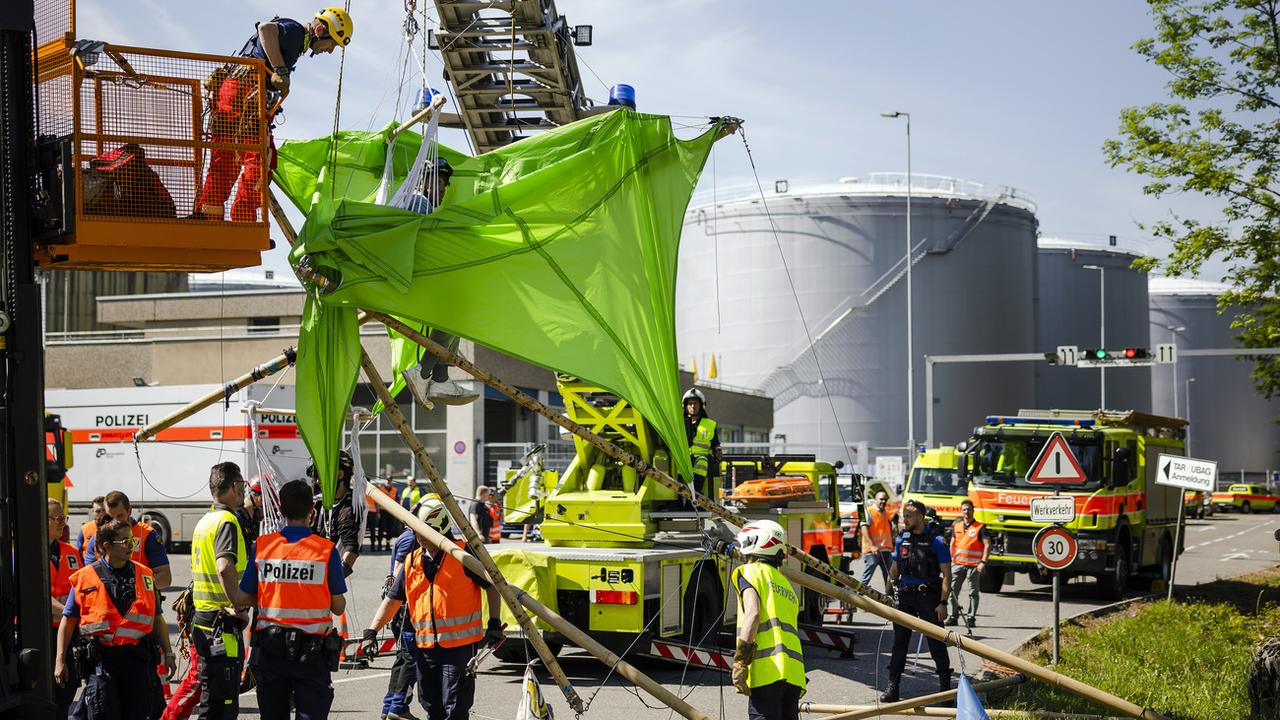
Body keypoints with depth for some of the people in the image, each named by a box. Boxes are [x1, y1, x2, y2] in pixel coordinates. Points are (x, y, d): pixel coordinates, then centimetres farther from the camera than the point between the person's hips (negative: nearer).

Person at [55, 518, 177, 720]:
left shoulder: (144, 575, 11)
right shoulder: (85, 578, 1)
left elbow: (157, 619, 17)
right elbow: (68, 621, 5)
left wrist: (168, 653, 14)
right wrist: (60, 661, 1)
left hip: (139, 658, 3)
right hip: (101, 660, -3)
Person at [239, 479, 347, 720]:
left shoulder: (262, 546, -3)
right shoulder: (326, 550, -8)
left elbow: (246, 598, 3)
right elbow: (338, 607, -3)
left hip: (270, 648, 2)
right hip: (312, 652, -2)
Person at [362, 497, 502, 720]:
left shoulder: (463, 554, -6)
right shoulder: (412, 562, 9)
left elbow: (491, 585, 0)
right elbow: (392, 600, 13)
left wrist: (494, 624, -6)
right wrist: (371, 632, 4)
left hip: (460, 645, -6)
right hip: (425, 646, 6)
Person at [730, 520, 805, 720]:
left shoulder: (750, 572, 5)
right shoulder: (786, 584, 28)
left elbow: (752, 613, -12)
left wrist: (740, 661, -17)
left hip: (767, 669, -7)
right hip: (793, 672, 7)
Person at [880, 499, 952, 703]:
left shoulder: (937, 541, -6)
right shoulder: (901, 539, 9)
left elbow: (946, 574, -6)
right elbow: (894, 569, 17)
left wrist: (943, 603, -12)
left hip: (928, 595, -5)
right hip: (905, 595, 5)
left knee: (936, 642, 1)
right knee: (899, 641, 5)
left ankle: (945, 685, 14)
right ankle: (893, 687, 8)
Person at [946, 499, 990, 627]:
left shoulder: (980, 527, 0)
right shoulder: (956, 526, 14)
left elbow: (987, 546, -5)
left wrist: (983, 562, -14)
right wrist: (951, 559, 12)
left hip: (973, 565, -4)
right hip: (958, 564, 4)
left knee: (973, 593, 0)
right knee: (953, 591, 2)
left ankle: (971, 618, 4)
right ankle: (954, 617, 10)